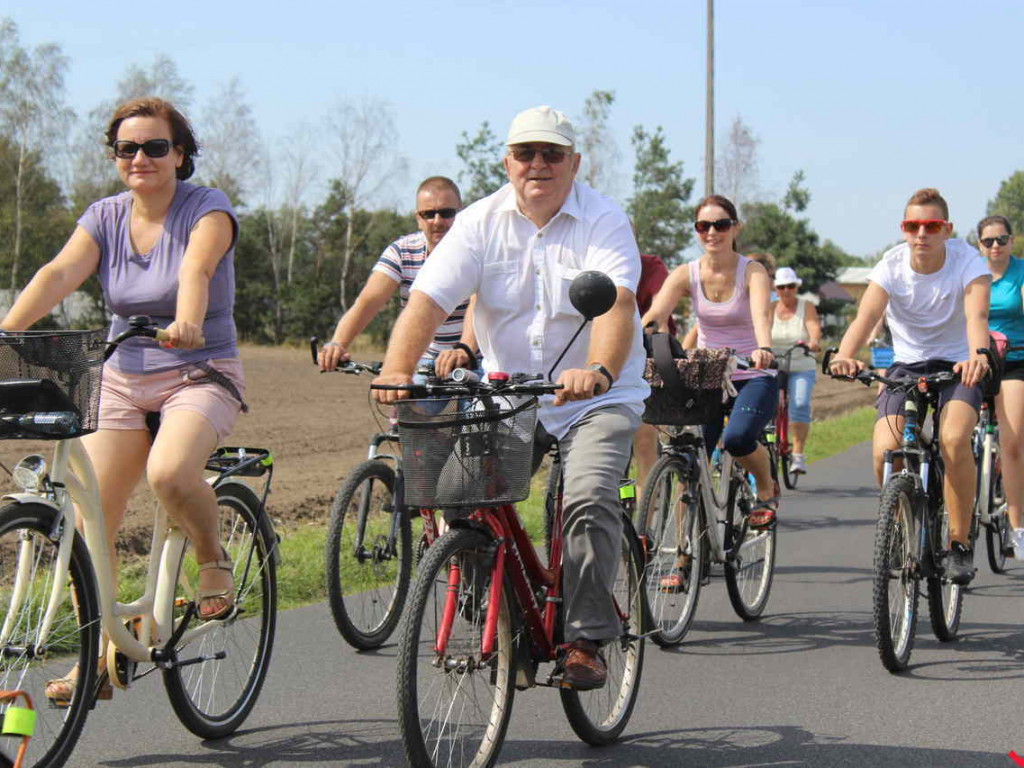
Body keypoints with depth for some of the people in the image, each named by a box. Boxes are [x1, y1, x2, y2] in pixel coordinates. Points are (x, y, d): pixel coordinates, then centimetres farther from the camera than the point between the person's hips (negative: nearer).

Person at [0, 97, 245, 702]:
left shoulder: (207, 208, -8)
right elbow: (60, 273, -14)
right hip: (125, 379, 4)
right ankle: (96, 660, 9)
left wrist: (187, 322, -50)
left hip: (200, 374, -4)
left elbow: (196, 269, -29)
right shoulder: (105, 217, 3)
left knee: (169, 472, -34)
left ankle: (213, 557, -3)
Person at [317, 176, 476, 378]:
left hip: (474, 363, -3)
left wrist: (464, 350, -52)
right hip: (424, 363, 3)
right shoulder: (402, 251, -5)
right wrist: (337, 344, -36)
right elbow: (367, 301, -17)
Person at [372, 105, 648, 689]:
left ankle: (587, 639, -11)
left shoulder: (605, 222, -8)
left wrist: (598, 370, -46)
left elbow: (616, 303, -26)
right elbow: (427, 301, -12)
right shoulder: (481, 222, -1)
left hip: (598, 399, -3)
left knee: (589, 499, -24)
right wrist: (396, 371, -30)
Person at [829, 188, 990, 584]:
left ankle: (960, 543, -13)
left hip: (958, 365, -2)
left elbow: (976, 315, -35)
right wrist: (844, 356, -50)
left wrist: (977, 355, -57)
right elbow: (865, 317, -29)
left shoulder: (967, 262, -17)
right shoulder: (892, 266, -13)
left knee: (954, 439, -31)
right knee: (884, 452, -22)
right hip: (907, 366, 2)